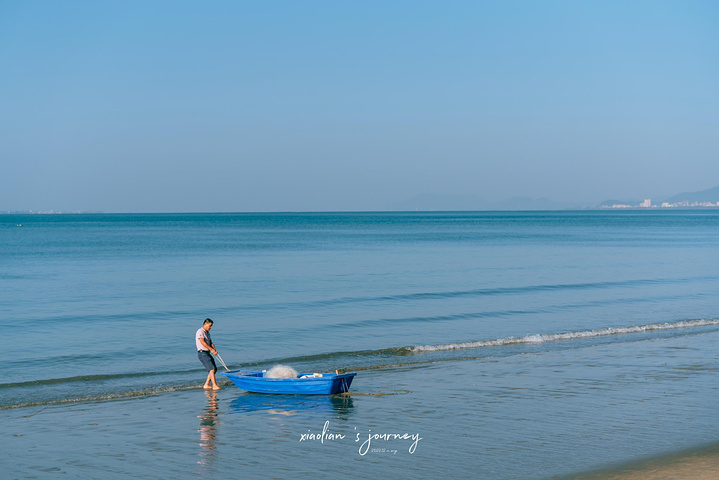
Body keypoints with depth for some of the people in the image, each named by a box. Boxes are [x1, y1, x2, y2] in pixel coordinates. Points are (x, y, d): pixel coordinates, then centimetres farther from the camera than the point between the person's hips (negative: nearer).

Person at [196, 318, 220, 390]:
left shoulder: (207, 333, 19)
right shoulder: (200, 331, -11)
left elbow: (211, 343, 15)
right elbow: (202, 342, -20)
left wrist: (214, 350, -5)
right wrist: (211, 349, -15)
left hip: (207, 354, 10)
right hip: (202, 353, -10)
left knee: (215, 369, 9)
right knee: (212, 369, -18)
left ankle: (206, 385, 12)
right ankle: (214, 386, -22)